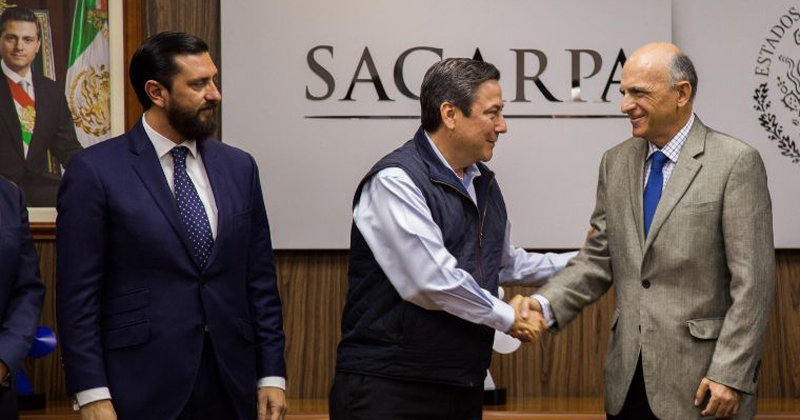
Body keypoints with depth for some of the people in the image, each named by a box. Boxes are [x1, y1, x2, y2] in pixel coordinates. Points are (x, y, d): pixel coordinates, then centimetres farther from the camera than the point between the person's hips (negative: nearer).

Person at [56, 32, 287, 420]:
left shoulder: (238, 167, 10)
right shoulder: (95, 171, -5)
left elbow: (260, 281, 11)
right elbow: (77, 294, -7)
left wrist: (272, 374, 5)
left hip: (230, 388, 4)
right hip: (143, 387, -4)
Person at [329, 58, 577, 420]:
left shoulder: (482, 181, 14)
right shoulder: (395, 181, -14)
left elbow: (502, 264, 29)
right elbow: (434, 280, -21)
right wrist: (507, 318, -9)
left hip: (463, 389, 8)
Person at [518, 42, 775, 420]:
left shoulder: (736, 162, -7)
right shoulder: (616, 163, 12)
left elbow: (752, 281, -10)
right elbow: (598, 259, 12)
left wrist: (730, 375, -14)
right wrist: (546, 304, -6)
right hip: (628, 378, 5)